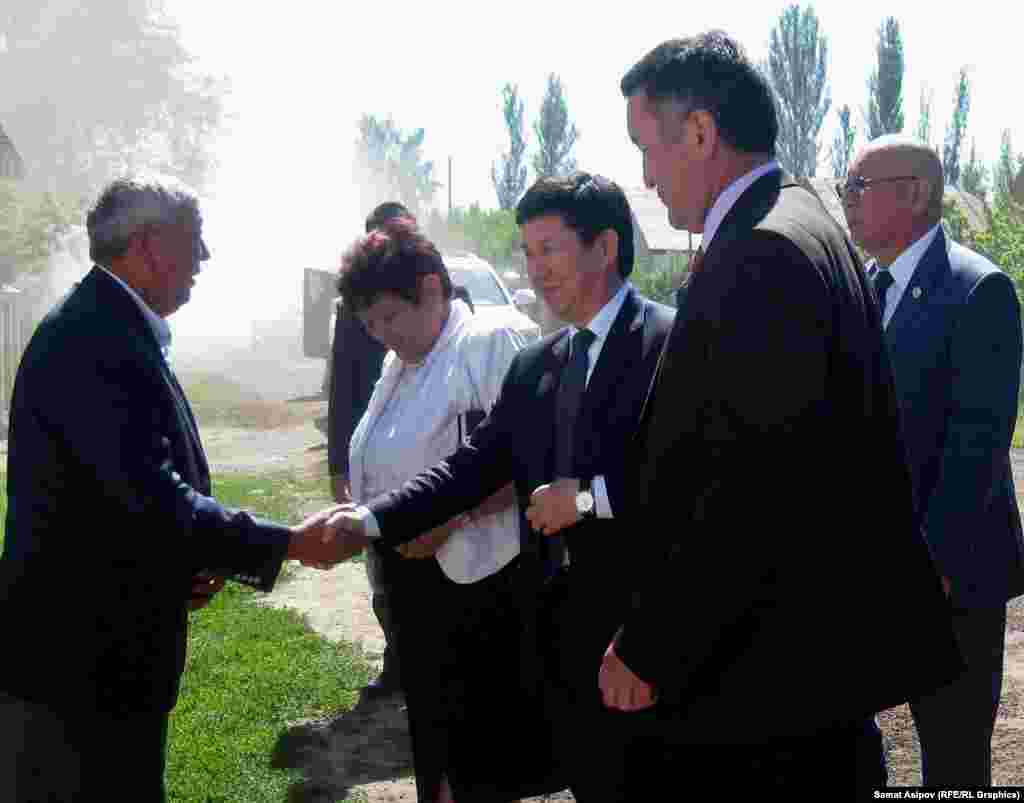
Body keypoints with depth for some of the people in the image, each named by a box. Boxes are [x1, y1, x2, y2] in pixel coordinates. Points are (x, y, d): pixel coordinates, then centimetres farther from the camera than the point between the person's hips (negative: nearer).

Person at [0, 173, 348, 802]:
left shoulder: (110, 326, 11)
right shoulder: (97, 335, -21)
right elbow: (154, 498, -27)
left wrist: (187, 567, 5)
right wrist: (289, 543, -19)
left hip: (104, 648, 10)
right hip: (76, 662, -10)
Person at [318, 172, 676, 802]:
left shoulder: (673, 342, -10)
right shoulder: (534, 366, 13)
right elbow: (473, 467, 9)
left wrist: (592, 495, -18)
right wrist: (371, 520, -1)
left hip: (641, 631, -6)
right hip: (554, 624, 6)